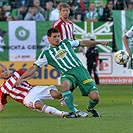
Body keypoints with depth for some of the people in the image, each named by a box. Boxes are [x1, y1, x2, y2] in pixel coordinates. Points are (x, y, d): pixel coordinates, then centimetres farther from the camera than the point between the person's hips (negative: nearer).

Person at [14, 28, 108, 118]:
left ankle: (90, 108, 23)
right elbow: (34, 67, 6)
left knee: (95, 97, -13)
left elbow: (82, 43, 29)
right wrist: (21, 78, -2)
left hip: (80, 69, 2)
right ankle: (72, 112, -31)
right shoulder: (46, 54, 9)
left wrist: (98, 42, 32)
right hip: (67, 74, -2)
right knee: (64, 85, -41)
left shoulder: (66, 43, 17)